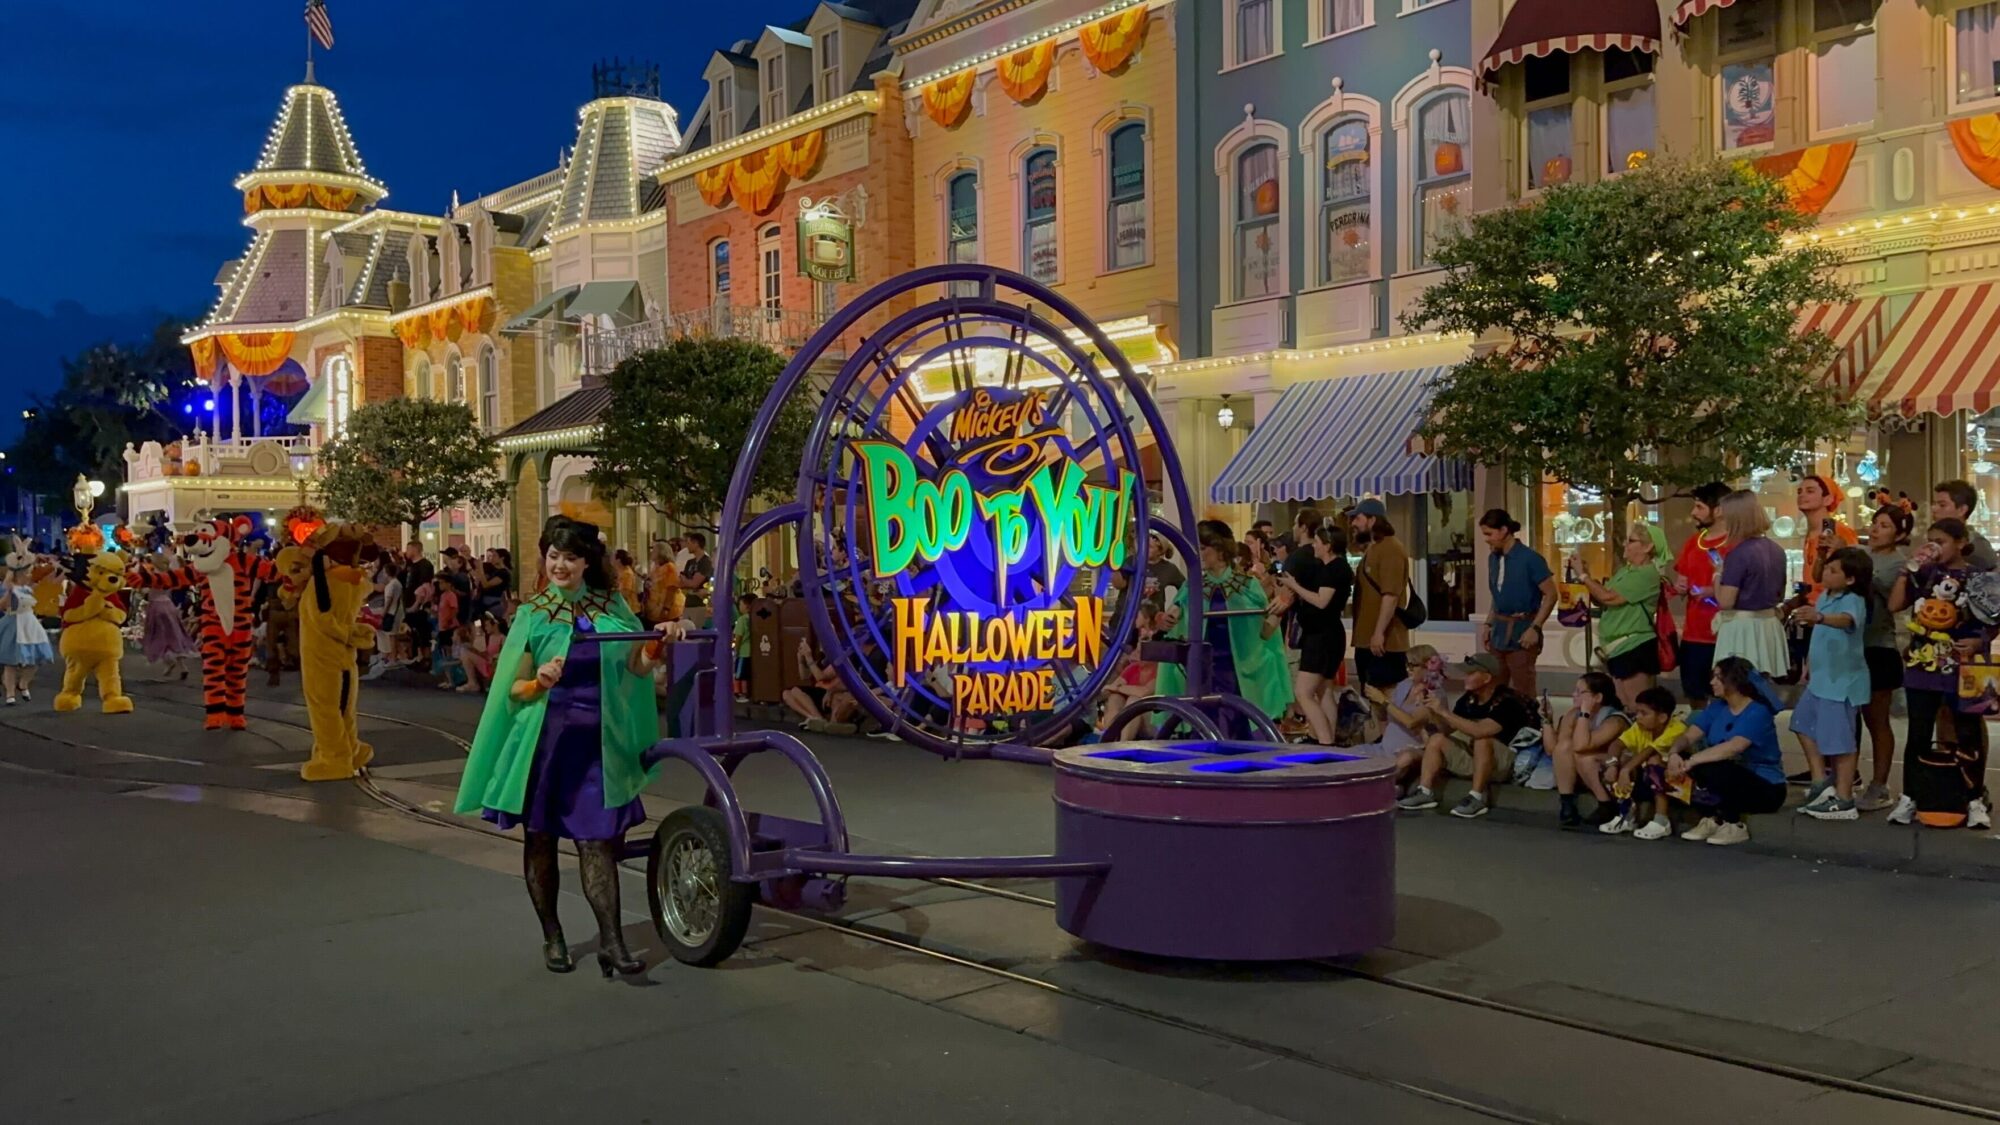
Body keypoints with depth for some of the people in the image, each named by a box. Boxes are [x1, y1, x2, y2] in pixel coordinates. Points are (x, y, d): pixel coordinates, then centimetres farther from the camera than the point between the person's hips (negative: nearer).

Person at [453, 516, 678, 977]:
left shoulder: (611, 606, 6)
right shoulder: (533, 614, 2)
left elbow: (638, 668, 1)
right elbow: (514, 689, 0)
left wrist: (659, 643, -18)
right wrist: (540, 683, -21)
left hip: (596, 741, 0)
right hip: (543, 740, 0)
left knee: (599, 841, -2)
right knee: (540, 839, 8)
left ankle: (611, 943, -2)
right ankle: (551, 937, 21)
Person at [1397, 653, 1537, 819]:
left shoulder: (1506, 702, -23)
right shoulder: (1468, 699, 0)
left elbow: (1480, 731, -36)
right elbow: (1447, 729, 5)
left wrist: (1444, 712, -31)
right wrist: (1433, 713, -14)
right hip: (1475, 757, 8)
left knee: (1482, 740, -35)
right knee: (1437, 739, -4)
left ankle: (1477, 798, -30)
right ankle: (1425, 793, -13)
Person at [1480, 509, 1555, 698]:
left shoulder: (1530, 558, -12)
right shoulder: (1493, 558, 9)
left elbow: (1550, 595, -11)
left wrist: (1535, 628, -17)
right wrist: (1488, 624, 11)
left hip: (1521, 629, -7)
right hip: (1499, 630, 7)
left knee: (1522, 692, -2)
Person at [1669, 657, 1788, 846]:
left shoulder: (1757, 712, -19)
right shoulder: (1717, 707, 4)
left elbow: (1733, 747, -34)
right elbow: (1688, 736, -4)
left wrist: (1691, 762, -39)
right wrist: (1674, 753, -27)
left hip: (1766, 788, -7)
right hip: (1733, 777, 7)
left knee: (1712, 769, -34)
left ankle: (1734, 825, -10)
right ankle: (1713, 818, 1)